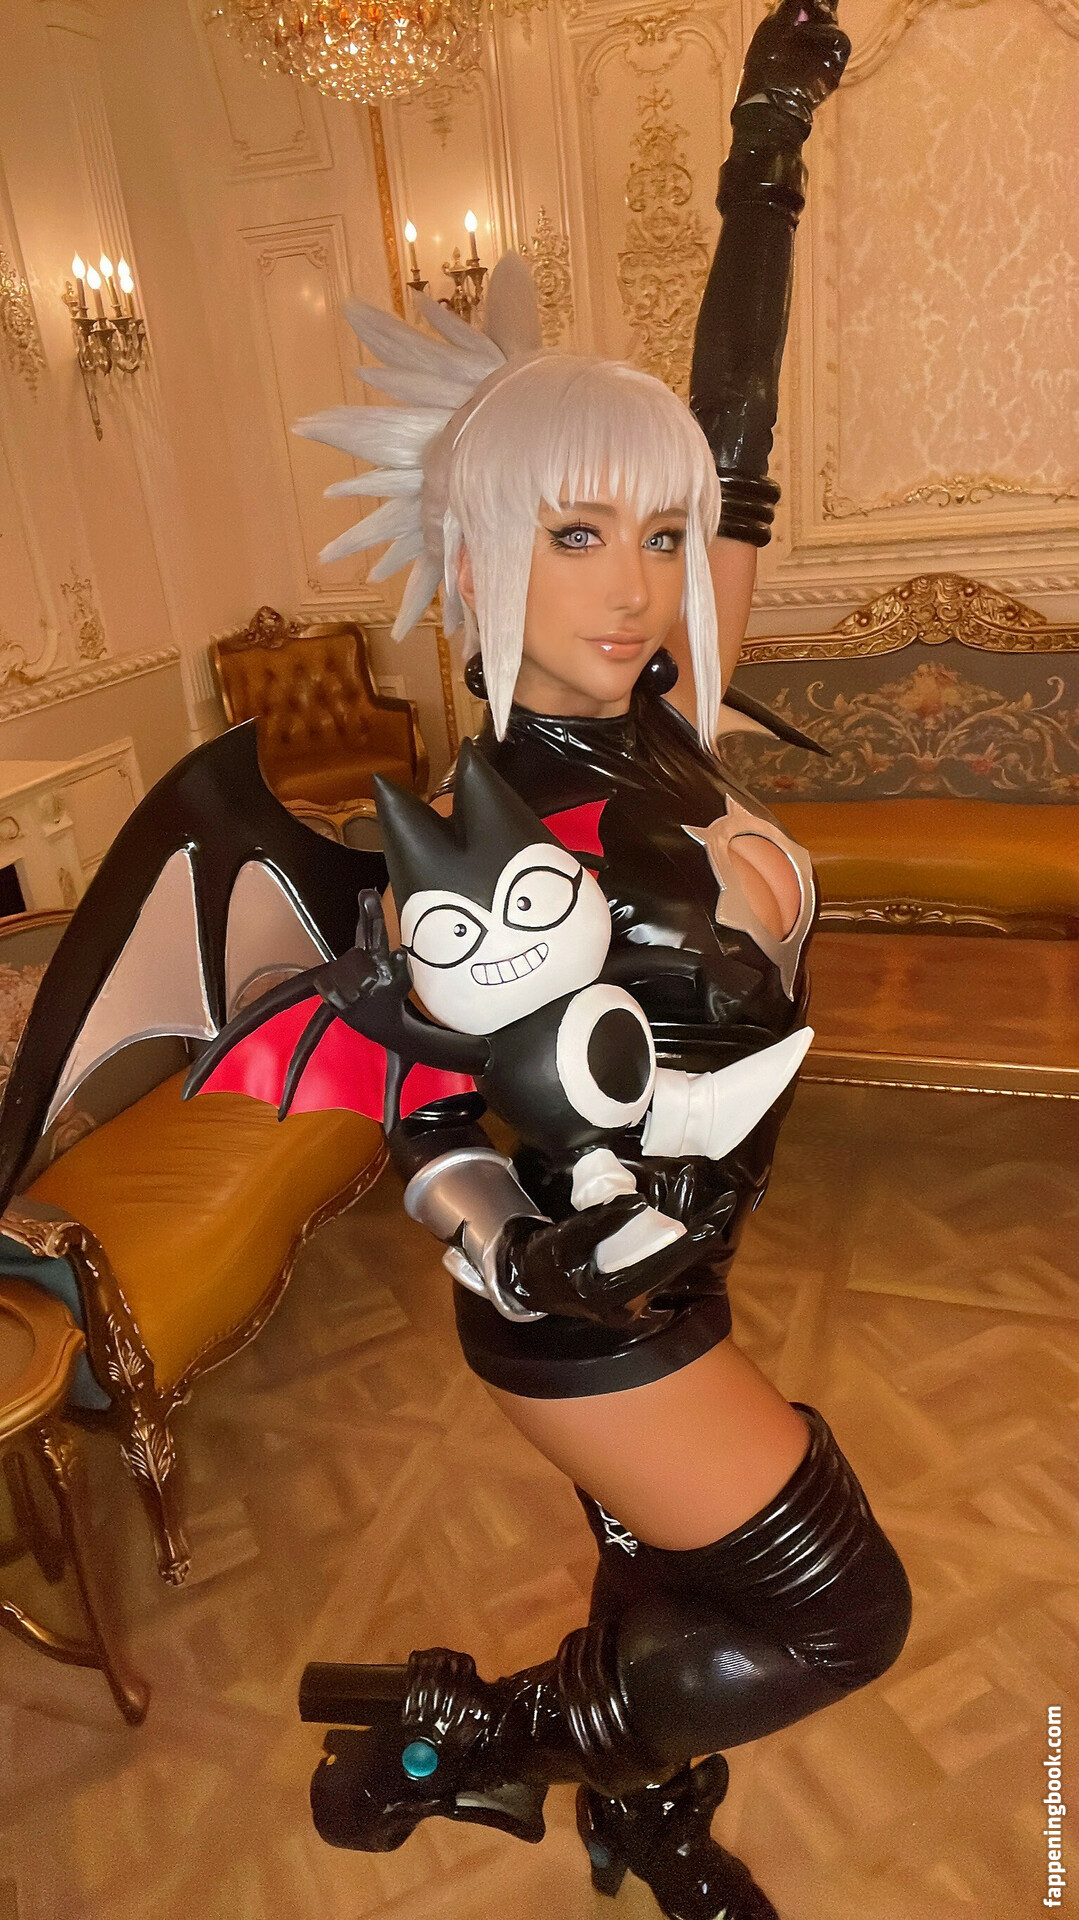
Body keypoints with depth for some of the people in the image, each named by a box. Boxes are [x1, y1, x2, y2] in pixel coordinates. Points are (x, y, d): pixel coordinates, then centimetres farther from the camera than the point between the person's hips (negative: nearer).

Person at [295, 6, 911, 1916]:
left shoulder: (650, 723, -8)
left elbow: (734, 453, -1)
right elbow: (430, 1094, -15)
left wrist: (765, 160, 2)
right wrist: (490, 1227, -35)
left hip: (666, 1268, 7)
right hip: (591, 1305, -7)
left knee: (667, 1582, 26)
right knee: (837, 1615, 6)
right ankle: (451, 1730, 16)